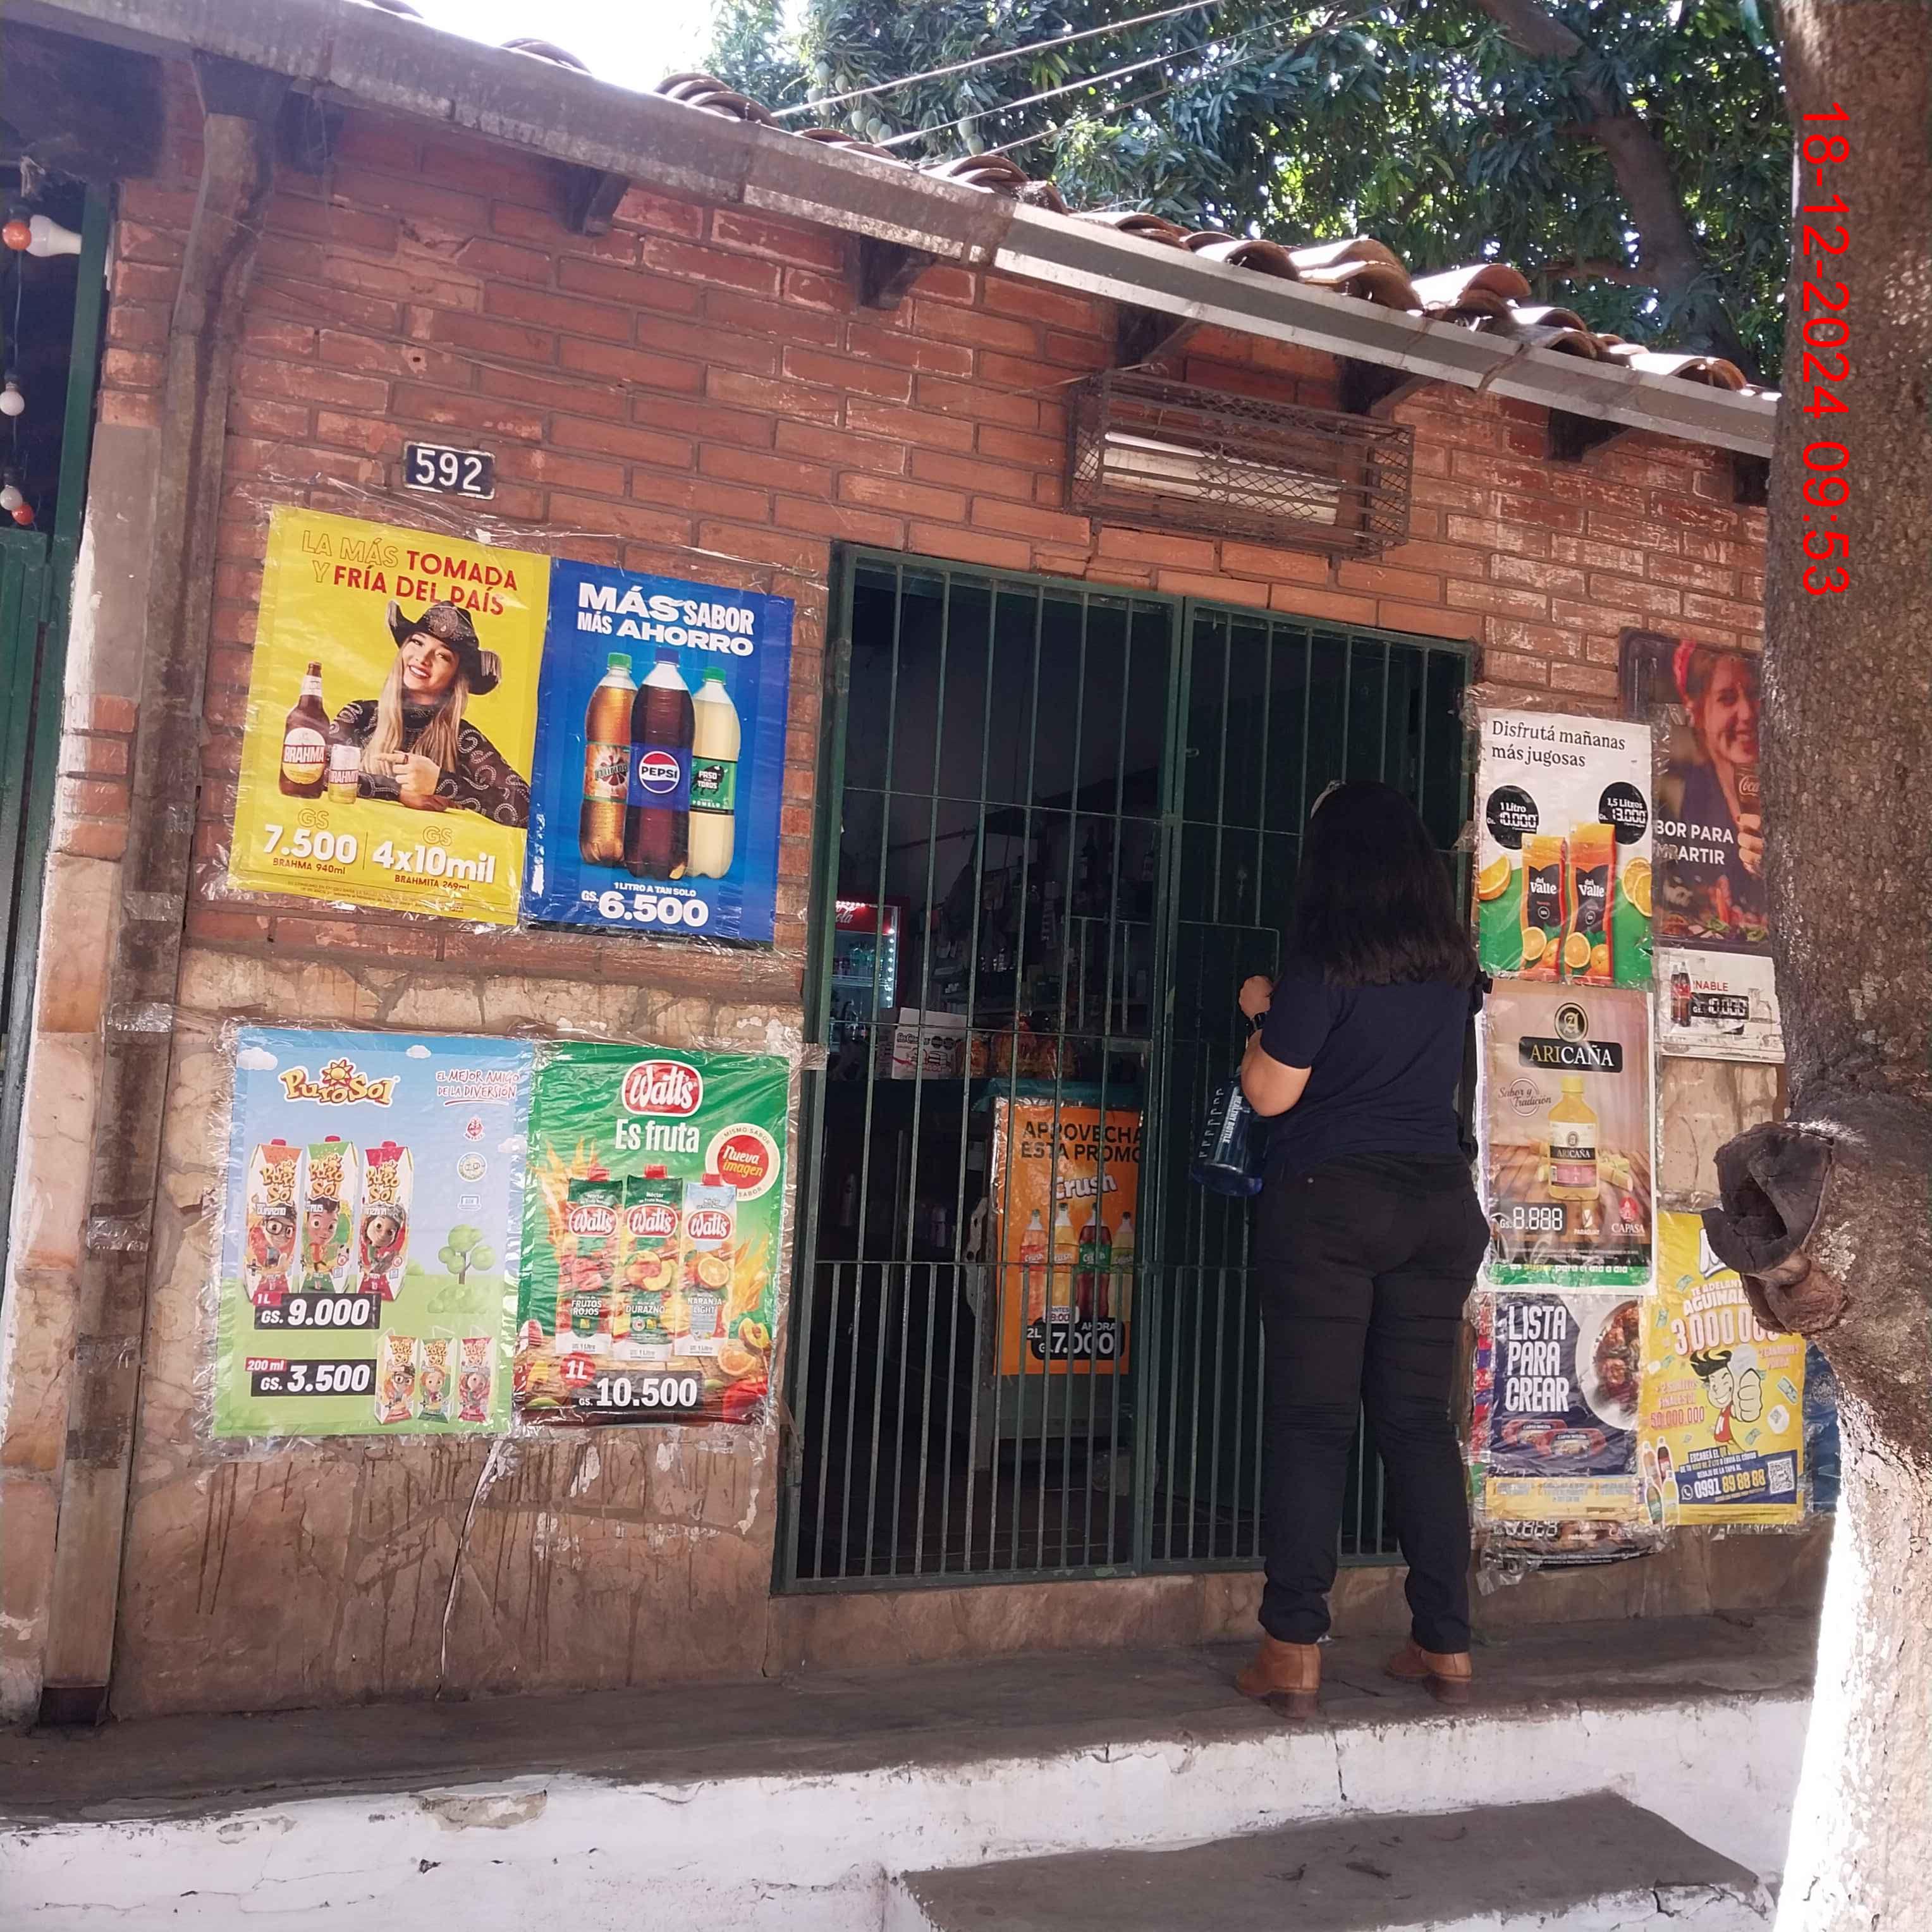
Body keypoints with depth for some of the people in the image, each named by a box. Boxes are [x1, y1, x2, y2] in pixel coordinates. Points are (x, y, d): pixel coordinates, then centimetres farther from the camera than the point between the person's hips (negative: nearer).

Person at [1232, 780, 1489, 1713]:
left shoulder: (1323, 965, -10)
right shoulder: (1452, 967, 8)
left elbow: (1269, 1094, -9)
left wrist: (1262, 1016, 7)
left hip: (1328, 1200, -5)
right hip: (1438, 1201, 6)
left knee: (1309, 1420, -1)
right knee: (1419, 1419, 10)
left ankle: (1294, 1647, 1)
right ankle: (1445, 1643, 15)